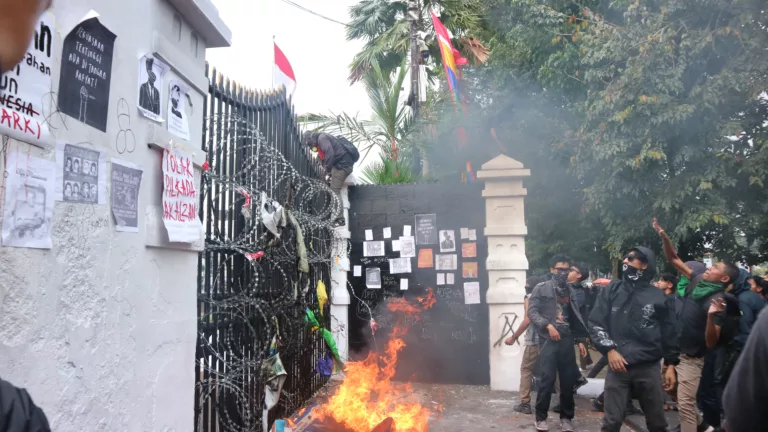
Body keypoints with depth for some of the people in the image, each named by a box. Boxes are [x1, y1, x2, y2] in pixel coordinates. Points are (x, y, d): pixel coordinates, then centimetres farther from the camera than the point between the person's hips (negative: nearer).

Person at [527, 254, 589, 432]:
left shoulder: (569, 291, 15)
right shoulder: (541, 288, 0)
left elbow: (575, 318, 17)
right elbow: (532, 311, -7)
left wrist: (580, 340, 12)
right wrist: (548, 325, -18)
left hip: (567, 340, 5)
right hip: (548, 340, -4)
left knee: (569, 380, 6)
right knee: (548, 379, -7)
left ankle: (566, 417, 22)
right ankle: (540, 417, 9)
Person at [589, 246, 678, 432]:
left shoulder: (659, 297, 4)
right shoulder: (611, 291, 4)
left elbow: (669, 334, 10)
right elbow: (596, 323, 1)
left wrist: (670, 365, 8)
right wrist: (609, 350, -10)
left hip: (649, 368, 1)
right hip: (617, 366, 0)